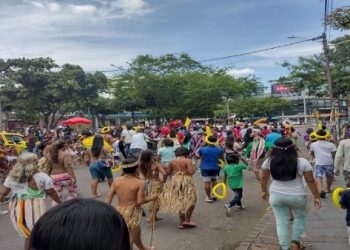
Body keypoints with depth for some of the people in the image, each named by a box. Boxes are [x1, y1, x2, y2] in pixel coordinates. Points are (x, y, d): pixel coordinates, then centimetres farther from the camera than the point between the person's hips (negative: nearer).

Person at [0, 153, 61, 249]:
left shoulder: (11, 177, 7)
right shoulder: (42, 176, -5)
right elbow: (51, 193, 2)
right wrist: (60, 202, 16)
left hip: (16, 208, 5)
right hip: (34, 208, -4)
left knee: (28, 235, 19)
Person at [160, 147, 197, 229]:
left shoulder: (172, 162, 5)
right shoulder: (188, 161, -8)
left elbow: (167, 172, 4)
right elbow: (191, 172, -17)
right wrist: (193, 169, 3)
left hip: (175, 182, 5)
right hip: (186, 182, -5)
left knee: (180, 202, 16)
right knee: (190, 201, 11)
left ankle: (181, 222, 21)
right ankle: (187, 220, 4)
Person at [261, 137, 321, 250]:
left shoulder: (269, 161, -9)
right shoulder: (302, 162, -13)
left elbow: (264, 177, 2)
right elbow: (310, 181, -7)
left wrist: (264, 191, 17)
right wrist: (316, 197, 5)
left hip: (276, 195, 1)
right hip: (297, 196, -1)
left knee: (281, 222, 15)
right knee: (300, 217, 26)